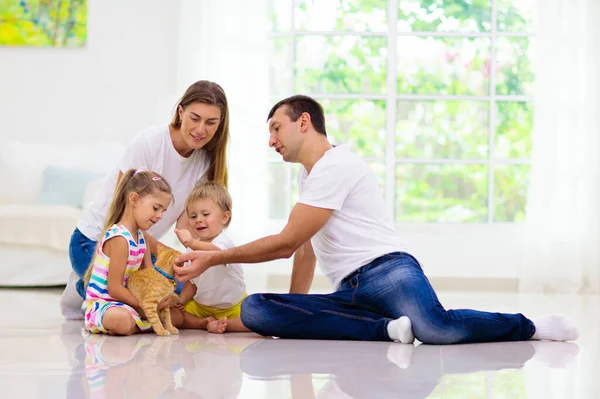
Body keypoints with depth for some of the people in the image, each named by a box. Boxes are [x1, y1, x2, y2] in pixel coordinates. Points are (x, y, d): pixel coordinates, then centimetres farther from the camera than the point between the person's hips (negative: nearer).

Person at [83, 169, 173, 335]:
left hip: (121, 303, 10)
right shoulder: (119, 239, -20)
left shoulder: (140, 237, 11)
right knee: (122, 319, -41)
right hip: (101, 304, -10)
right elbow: (114, 288, -21)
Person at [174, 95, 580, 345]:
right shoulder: (308, 174, 29)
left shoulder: (335, 164, -4)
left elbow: (287, 242, -8)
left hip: (386, 271, -8)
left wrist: (215, 257, -2)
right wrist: (294, 315, 26)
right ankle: (387, 329, -24)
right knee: (253, 310, -19)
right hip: (348, 294, 9)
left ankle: (529, 327, -11)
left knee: (435, 329, -42)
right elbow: (304, 248, 33)